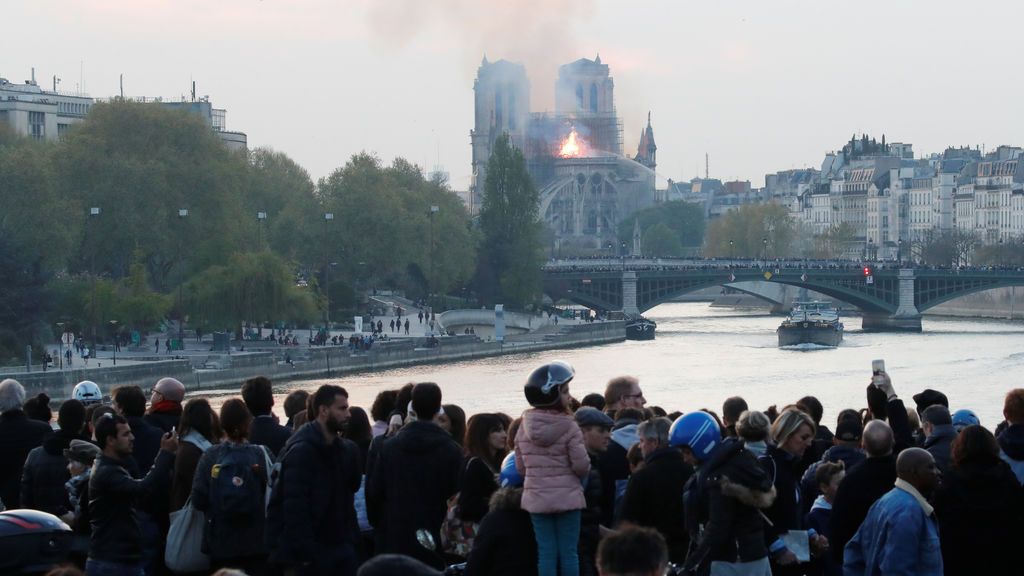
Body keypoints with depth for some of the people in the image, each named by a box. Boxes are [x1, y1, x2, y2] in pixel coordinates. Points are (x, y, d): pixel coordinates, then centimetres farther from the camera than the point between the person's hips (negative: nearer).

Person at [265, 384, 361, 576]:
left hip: (338, 545, 7)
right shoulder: (301, 450, -14)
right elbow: (294, 507, -19)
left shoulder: (343, 449, 8)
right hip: (311, 552, -7)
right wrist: (306, 554, -21)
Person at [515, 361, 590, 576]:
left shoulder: (525, 427, 2)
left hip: (536, 499, 4)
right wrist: (580, 475, 9)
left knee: (546, 552, 6)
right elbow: (581, 465, -13)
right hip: (567, 497, -4)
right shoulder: (568, 426, -13)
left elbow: (520, 466, 6)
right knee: (568, 552, 3)